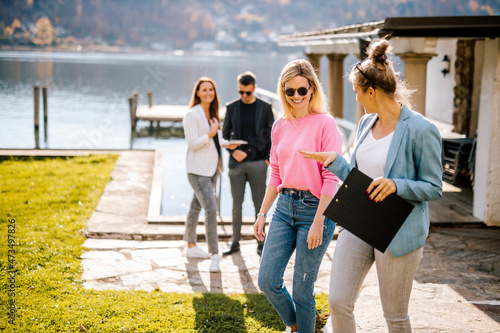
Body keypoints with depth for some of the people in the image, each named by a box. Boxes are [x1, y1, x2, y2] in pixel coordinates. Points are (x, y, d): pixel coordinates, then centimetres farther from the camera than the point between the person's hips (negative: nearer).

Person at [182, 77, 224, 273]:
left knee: (196, 207, 17)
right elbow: (193, 143, -15)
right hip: (198, 170, -8)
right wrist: (211, 134, -22)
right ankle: (214, 254, -10)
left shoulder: (212, 114, 13)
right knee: (211, 209, -14)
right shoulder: (192, 115, -11)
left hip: (211, 168, 8)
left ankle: (191, 247, 28)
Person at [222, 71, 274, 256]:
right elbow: (225, 134, 10)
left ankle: (260, 242, 13)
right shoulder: (232, 108, 7)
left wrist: (268, 158, -3)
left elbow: (272, 135, 5)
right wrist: (233, 151, -7)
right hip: (237, 163, 1)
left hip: (258, 162, -1)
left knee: (259, 203, 3)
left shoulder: (265, 108, 3)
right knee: (236, 203, 5)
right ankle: (235, 242, 15)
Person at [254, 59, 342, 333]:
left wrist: (318, 222, -17)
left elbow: (331, 178, -12)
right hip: (284, 207, 6)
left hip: (314, 208, -6)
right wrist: (262, 213, 13)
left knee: (302, 290, 2)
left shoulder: (325, 124, -9)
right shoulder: (280, 127, 9)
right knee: (267, 282, 5)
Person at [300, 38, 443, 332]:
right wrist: (333, 161, 4)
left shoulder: (421, 130, -15)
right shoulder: (367, 123, 9)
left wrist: (396, 185, -26)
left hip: (398, 232, -6)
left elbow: (433, 188, -11)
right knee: (338, 302, 4)